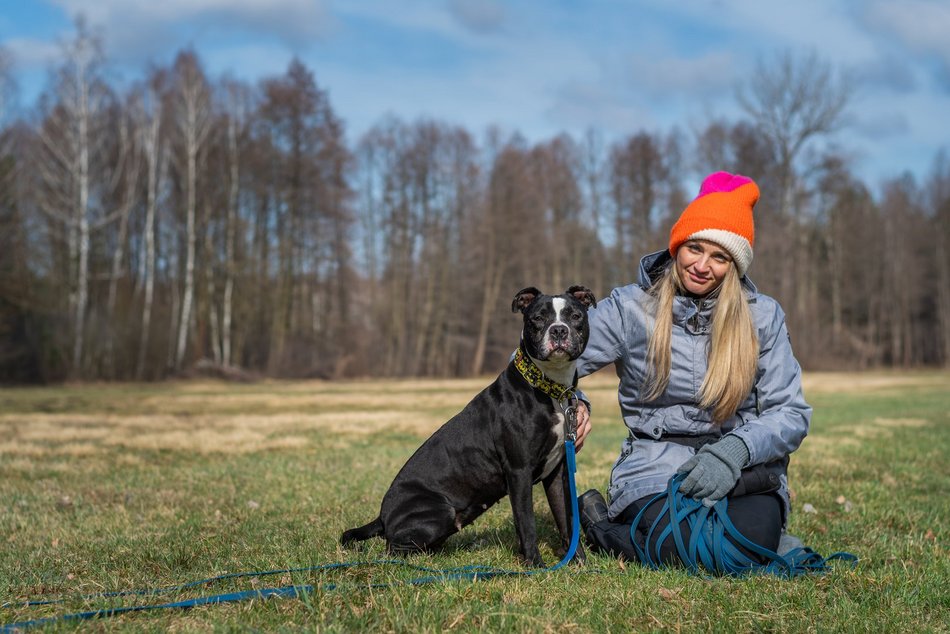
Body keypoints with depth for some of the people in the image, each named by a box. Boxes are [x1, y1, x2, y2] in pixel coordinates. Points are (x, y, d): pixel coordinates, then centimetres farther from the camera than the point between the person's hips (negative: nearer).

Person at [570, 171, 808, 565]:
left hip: (743, 472, 1)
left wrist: (734, 451, -16)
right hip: (656, 469, 0)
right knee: (680, 546, -33)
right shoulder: (629, 308, 3)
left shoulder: (762, 316, 6)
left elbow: (792, 413, 3)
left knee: (749, 541, -34)